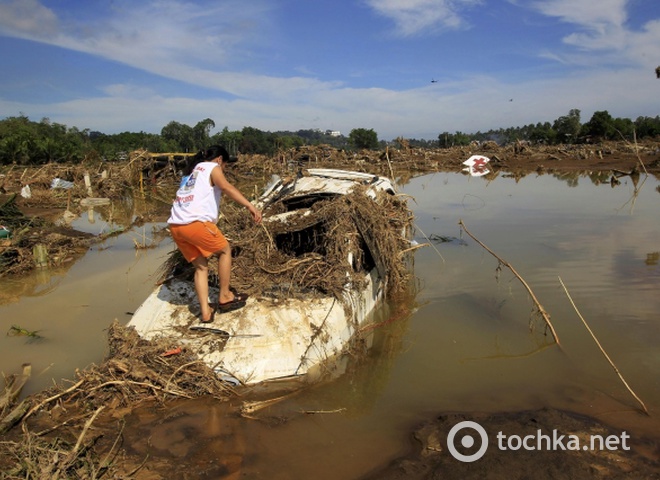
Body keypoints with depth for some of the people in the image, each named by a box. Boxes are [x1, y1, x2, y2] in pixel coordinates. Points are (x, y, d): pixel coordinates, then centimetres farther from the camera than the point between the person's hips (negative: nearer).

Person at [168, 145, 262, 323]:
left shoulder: (191, 171, 30)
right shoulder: (212, 168, 6)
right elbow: (227, 187, -14)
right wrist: (250, 205, -23)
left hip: (175, 226, 7)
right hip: (196, 222, -7)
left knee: (200, 266, 17)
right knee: (225, 250, 15)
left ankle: (206, 312, 9)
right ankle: (225, 297, 20)